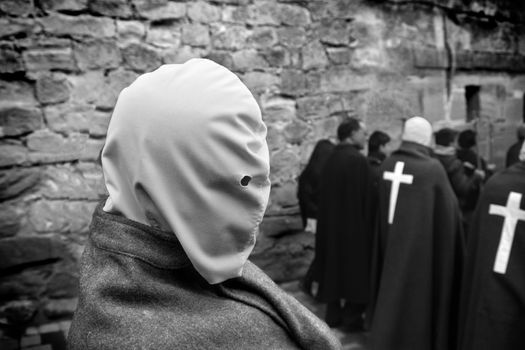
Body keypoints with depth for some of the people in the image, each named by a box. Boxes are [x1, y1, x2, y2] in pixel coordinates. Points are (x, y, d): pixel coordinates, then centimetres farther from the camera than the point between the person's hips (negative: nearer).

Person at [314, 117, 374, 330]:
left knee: (335, 264, 15)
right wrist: (368, 223, -6)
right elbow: (366, 197, -16)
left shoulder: (331, 158, 4)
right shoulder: (358, 160, -18)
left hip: (331, 223, 7)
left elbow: (324, 197, 9)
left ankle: (333, 314, 23)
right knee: (354, 267, 6)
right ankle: (352, 317, 15)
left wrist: (328, 219, 17)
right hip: (355, 224, -7)